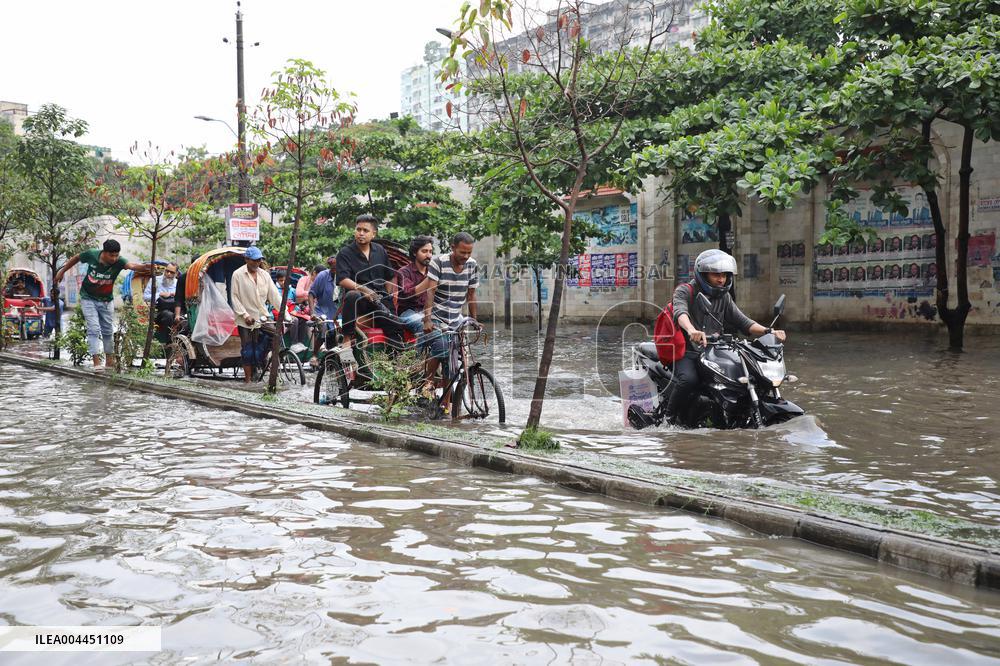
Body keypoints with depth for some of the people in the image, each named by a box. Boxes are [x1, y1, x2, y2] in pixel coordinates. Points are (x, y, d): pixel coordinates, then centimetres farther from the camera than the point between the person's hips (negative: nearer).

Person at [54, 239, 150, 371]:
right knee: (94, 329, -12)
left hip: (106, 300, 2)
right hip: (88, 299, -1)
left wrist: (144, 267, -68)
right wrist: (62, 271, 8)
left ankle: (109, 361, 26)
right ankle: (96, 362, -14)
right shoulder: (91, 254, -22)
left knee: (108, 331, 12)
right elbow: (76, 258, 0)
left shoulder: (119, 261, -25)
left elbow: (132, 265, -48)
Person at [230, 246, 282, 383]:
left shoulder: (264, 275, 5)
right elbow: (234, 297, -6)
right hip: (245, 320, -3)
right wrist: (245, 315, -15)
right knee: (247, 350, 2)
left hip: (262, 318, 3)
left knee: (260, 350, 1)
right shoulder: (238, 274, -4)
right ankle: (248, 379, 11)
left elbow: (275, 296, 3)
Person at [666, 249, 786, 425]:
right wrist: (692, 330, -49)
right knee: (689, 380, -34)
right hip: (687, 352, -6)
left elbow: (742, 321, 9)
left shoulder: (724, 297, 16)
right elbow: (680, 312, -26)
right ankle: (669, 417, -12)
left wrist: (768, 331, -10)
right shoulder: (684, 291, -4)